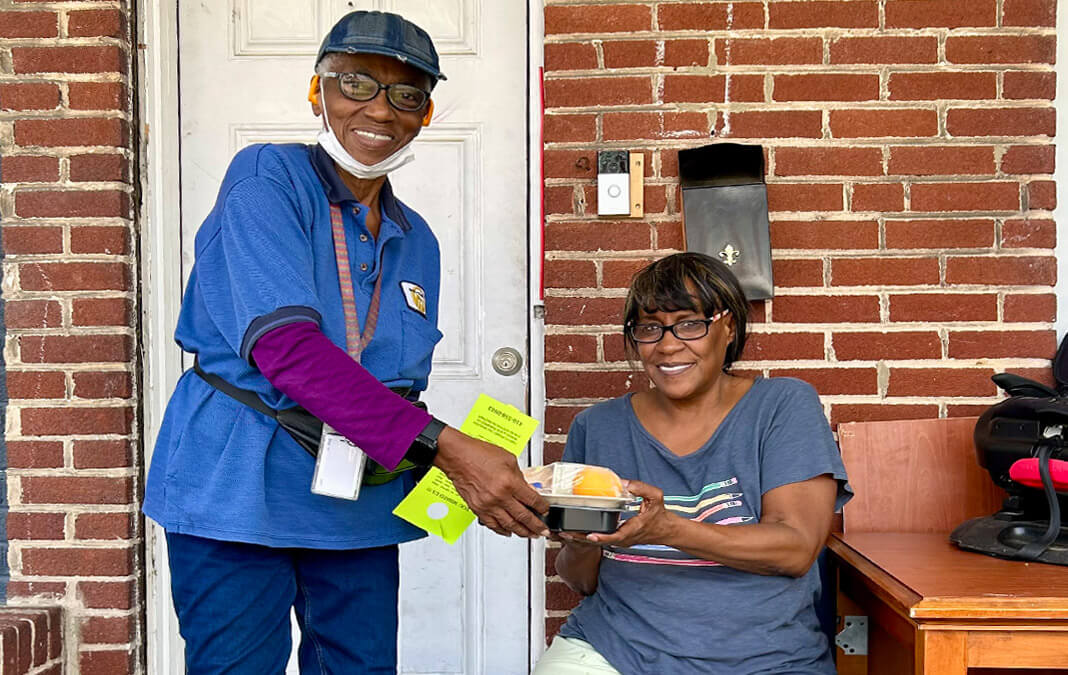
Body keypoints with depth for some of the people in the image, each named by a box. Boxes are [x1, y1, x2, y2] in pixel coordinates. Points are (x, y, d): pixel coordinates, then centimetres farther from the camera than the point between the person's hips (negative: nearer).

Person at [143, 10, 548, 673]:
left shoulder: (416, 241, 11)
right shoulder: (267, 179, -9)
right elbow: (285, 346, -23)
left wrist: (476, 478, -5)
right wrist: (444, 447, -28)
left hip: (362, 506, 6)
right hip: (240, 491, -6)